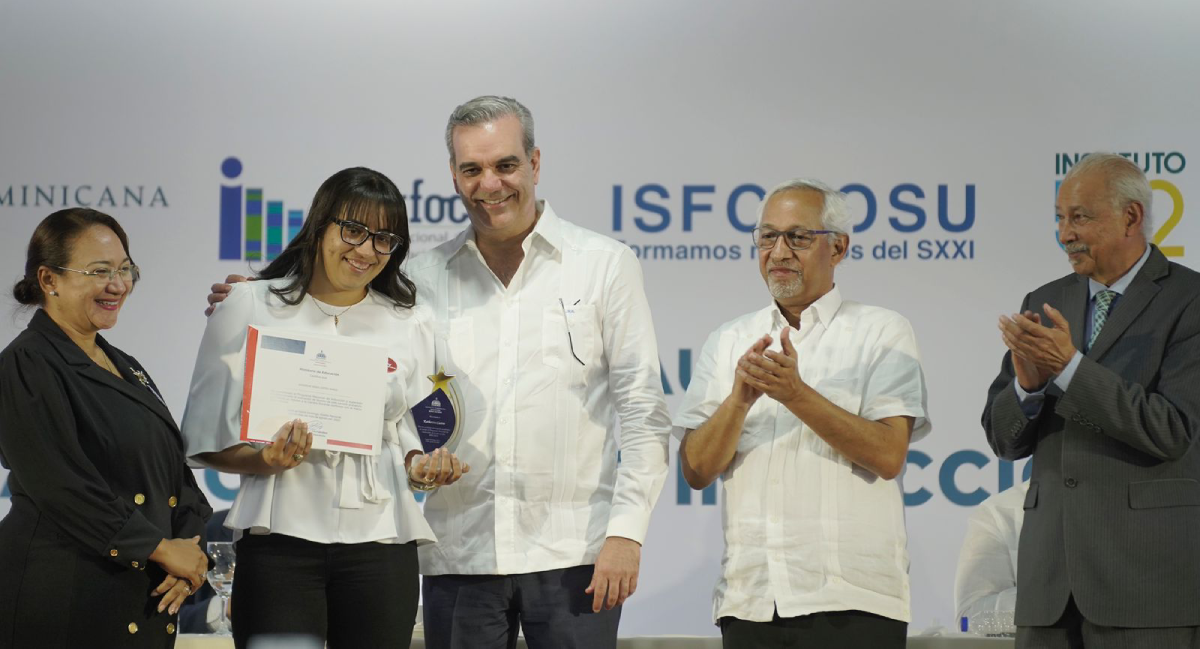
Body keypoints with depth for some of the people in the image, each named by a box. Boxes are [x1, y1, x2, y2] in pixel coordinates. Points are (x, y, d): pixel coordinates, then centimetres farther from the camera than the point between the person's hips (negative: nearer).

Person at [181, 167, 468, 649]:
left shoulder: (409, 324, 14)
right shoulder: (250, 307, 5)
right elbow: (206, 437, 3)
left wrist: (421, 466, -3)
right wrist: (264, 460, -15)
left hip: (381, 539, 3)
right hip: (282, 536, -2)